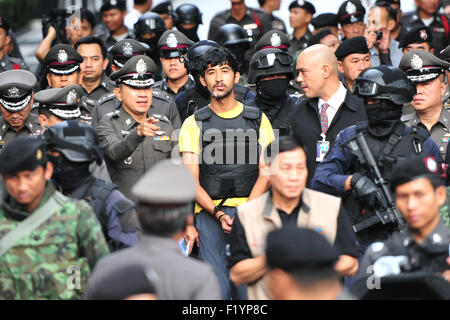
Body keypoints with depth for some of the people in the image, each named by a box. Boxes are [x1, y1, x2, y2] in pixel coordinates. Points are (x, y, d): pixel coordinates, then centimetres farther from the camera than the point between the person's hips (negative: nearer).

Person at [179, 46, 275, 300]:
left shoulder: (258, 119, 12)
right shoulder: (194, 124, 10)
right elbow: (191, 181, 3)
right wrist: (218, 213, -12)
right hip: (209, 213, 0)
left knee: (249, 286, -8)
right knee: (216, 288, -9)